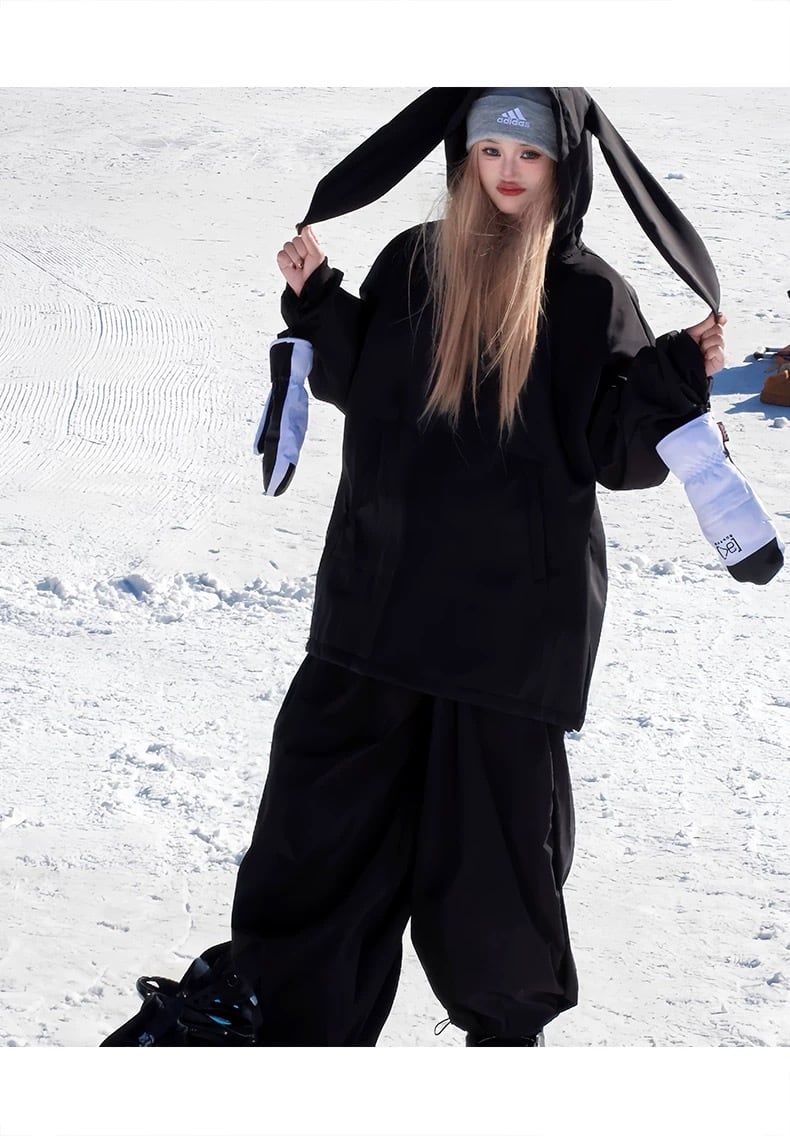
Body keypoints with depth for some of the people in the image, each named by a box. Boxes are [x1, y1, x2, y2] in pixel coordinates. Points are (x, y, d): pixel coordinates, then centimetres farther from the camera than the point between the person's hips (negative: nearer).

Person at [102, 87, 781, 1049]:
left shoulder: (589, 294, -3)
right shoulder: (411, 264, 6)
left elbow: (620, 447, -5)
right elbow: (360, 384, 17)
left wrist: (682, 372, -20)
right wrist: (316, 300, 4)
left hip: (516, 604, -3)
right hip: (382, 585, 3)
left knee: (496, 806, 5)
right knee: (325, 791, 6)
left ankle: (508, 1018, 22)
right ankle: (284, 1008, 18)